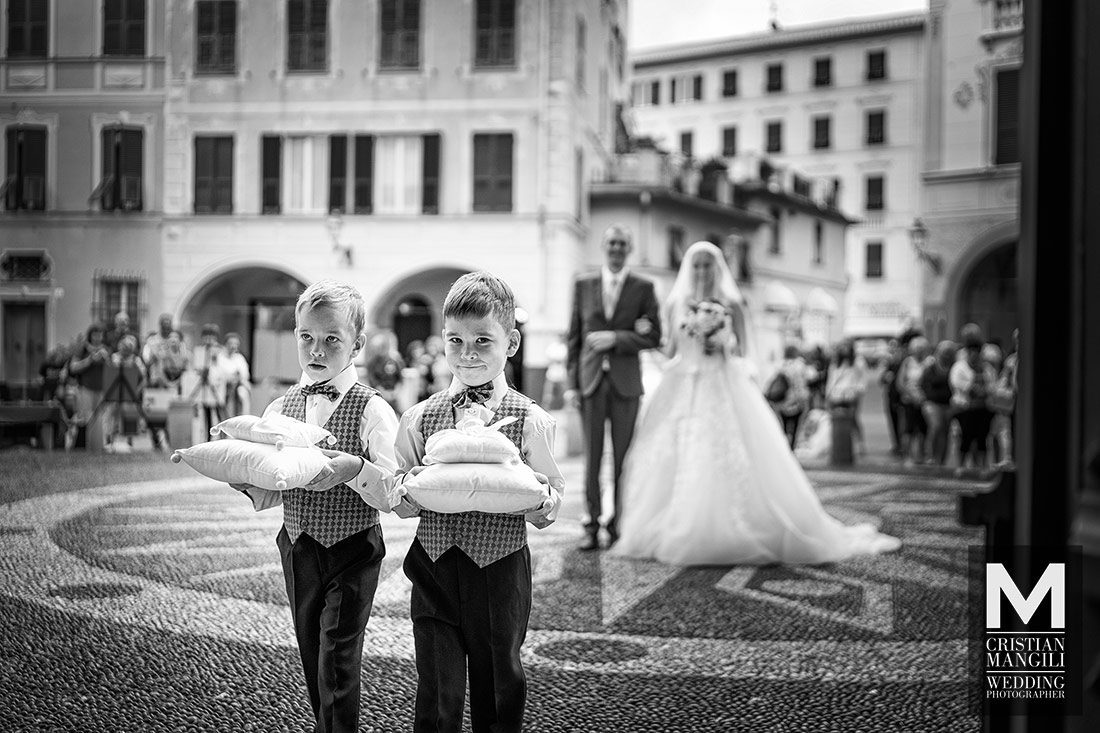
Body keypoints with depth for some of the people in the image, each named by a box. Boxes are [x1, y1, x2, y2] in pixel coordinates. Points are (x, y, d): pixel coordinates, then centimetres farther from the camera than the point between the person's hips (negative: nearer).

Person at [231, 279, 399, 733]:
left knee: (337, 668, -7)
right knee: (313, 666, 15)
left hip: (352, 554, -5)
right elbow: (266, 498, 6)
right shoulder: (279, 409, 5)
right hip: (298, 552, 5)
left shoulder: (372, 410, -10)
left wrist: (354, 469, -32)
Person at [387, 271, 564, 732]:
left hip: (500, 570, -1)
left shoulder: (530, 421, -4)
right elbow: (401, 507, 7)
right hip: (435, 569, 1)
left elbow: (547, 514, 0)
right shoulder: (419, 418, 2)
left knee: (499, 687, 11)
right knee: (436, 696, 2)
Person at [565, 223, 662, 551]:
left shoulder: (643, 288, 4)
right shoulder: (583, 285, 9)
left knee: (623, 459, 2)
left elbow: (654, 337, 1)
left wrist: (616, 338, -12)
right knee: (592, 458, 1)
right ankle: (592, 527, 6)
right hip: (590, 380, 1)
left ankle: (619, 526, 10)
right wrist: (571, 382, 2)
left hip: (626, 383, -1)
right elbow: (573, 336, 9)